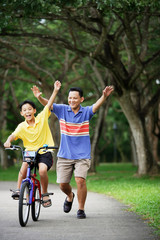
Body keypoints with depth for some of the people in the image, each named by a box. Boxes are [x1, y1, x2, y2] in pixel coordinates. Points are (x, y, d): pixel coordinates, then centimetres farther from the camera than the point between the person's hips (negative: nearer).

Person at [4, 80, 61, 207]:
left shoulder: (42, 118, -2)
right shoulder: (22, 127, -4)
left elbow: (49, 104, -7)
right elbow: (13, 135, -16)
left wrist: (56, 90, -17)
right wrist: (8, 141, -38)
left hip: (45, 152, -1)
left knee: (42, 170, -26)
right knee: (24, 166, -30)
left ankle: (45, 194, -5)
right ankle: (18, 189, -16)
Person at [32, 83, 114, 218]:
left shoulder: (86, 112, -3)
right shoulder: (62, 110, 1)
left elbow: (96, 106, -22)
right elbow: (48, 104, -12)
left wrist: (104, 97, -43)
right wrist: (39, 97, -34)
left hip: (82, 156, -2)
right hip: (65, 155, 2)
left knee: (80, 180, -18)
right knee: (63, 184, 4)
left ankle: (81, 209, -1)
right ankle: (70, 196, 39)